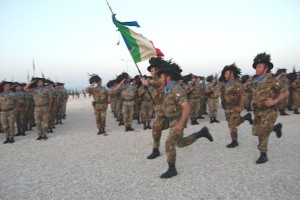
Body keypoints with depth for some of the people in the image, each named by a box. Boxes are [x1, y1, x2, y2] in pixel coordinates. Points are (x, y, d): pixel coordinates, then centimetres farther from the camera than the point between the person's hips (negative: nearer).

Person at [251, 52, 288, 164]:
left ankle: (263, 155, 11)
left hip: (269, 111, -7)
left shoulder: (272, 81, -15)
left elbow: (285, 93, -12)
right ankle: (276, 127, 34)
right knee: (256, 132, 11)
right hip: (257, 111, 7)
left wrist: (274, 101, -24)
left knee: (262, 134, -7)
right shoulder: (255, 81, 6)